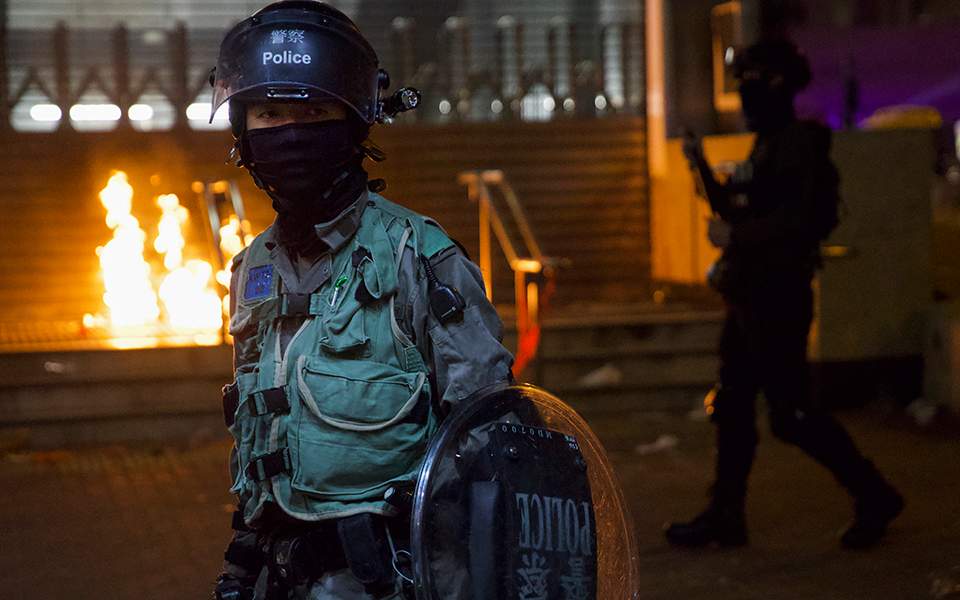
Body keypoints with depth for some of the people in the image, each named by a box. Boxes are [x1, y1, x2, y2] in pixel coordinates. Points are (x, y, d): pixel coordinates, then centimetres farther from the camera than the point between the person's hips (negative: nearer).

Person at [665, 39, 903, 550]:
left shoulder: (799, 143, -15)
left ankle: (874, 497, 8)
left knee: (791, 414, -6)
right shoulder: (765, 145, 15)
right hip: (748, 297, 10)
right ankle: (725, 515, 19)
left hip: (777, 298, -10)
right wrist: (703, 168, 14)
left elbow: (804, 220, -25)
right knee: (731, 408, 11)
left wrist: (735, 235, -18)